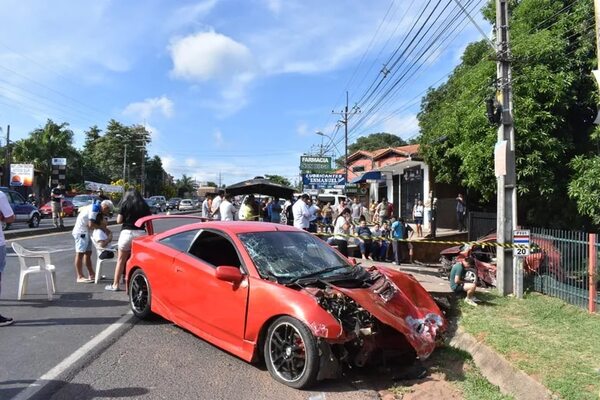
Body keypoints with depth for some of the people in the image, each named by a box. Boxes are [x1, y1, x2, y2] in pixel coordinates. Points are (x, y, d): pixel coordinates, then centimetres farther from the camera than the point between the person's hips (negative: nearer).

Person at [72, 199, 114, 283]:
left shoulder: (98, 209, 11)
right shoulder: (94, 208, -18)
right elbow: (91, 224, -24)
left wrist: (104, 229, -8)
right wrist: (103, 228, -13)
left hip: (86, 232, 10)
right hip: (81, 231, -10)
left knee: (88, 253, 13)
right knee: (80, 253, -7)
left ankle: (91, 274, 19)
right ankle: (80, 277, -5)